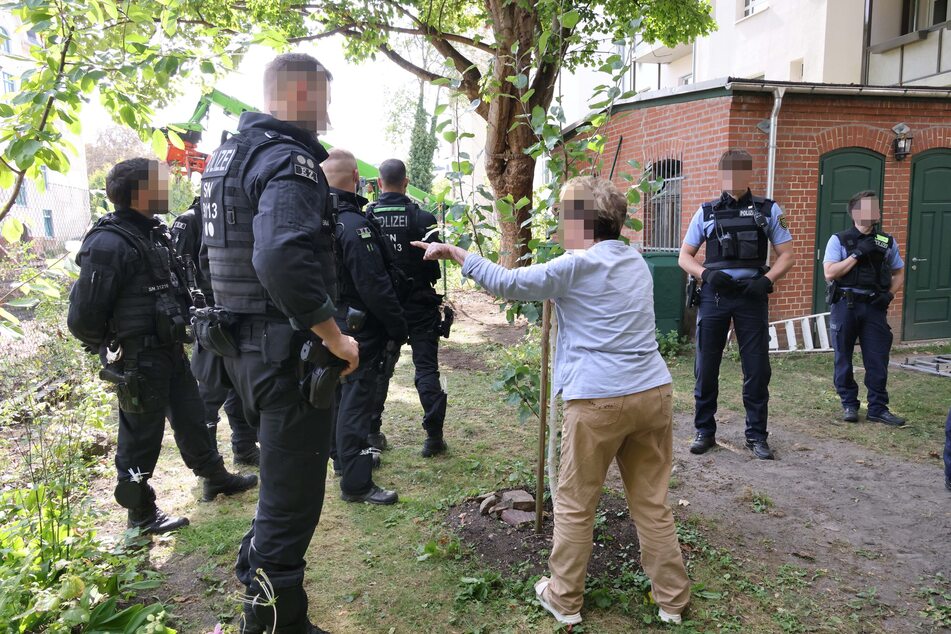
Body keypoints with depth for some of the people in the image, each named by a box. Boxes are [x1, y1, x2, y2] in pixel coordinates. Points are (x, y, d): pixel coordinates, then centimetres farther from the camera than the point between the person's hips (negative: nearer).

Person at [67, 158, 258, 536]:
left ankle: (215, 478, 39)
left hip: (170, 350, 9)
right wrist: (112, 348, -6)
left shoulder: (156, 233, 8)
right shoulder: (109, 243, -20)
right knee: (141, 435, 5)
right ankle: (141, 513, 22)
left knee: (191, 417, 21)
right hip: (137, 360, -9)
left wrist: (181, 329, 11)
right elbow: (83, 316, -20)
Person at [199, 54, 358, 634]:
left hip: (245, 343, 11)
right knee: (293, 498, 2)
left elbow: (224, 254, 23)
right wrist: (335, 337, -25)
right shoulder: (290, 160, -17)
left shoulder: (231, 153, 15)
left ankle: (258, 581, 44)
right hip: (287, 352, -11)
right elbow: (282, 259, -34)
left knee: (282, 482, 27)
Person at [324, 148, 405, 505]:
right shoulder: (354, 225, -22)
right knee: (357, 399, -3)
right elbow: (375, 286, -24)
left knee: (342, 392, 20)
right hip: (360, 327, -9)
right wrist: (398, 328, -15)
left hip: (331, 323, 9)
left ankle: (347, 455, 37)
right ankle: (356, 483, 4)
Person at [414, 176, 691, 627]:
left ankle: (564, 600, 24)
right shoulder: (635, 261, 16)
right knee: (652, 503, 17)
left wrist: (456, 253, 2)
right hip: (654, 392, 7)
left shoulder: (578, 265, -7)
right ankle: (672, 600, 26)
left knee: (574, 506, 10)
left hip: (600, 399, -7)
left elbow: (507, 284, -6)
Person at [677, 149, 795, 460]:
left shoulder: (769, 210, 8)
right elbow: (684, 256, 9)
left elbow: (786, 254, 8)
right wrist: (706, 274, -10)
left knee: (757, 369, 2)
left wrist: (766, 280, -11)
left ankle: (756, 435, 16)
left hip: (752, 296, 0)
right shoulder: (706, 212, 9)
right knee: (706, 367, 4)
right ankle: (705, 431, 17)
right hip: (713, 295, 1)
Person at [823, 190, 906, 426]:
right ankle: (849, 405, 20)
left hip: (874, 307, 2)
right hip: (845, 305, -2)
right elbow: (829, 273, -11)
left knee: (878, 360, 2)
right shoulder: (839, 240, -1)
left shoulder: (887, 242, 9)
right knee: (844, 358, 6)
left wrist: (890, 294, 1)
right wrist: (857, 254, -15)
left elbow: (899, 273, 18)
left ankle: (878, 408, 13)